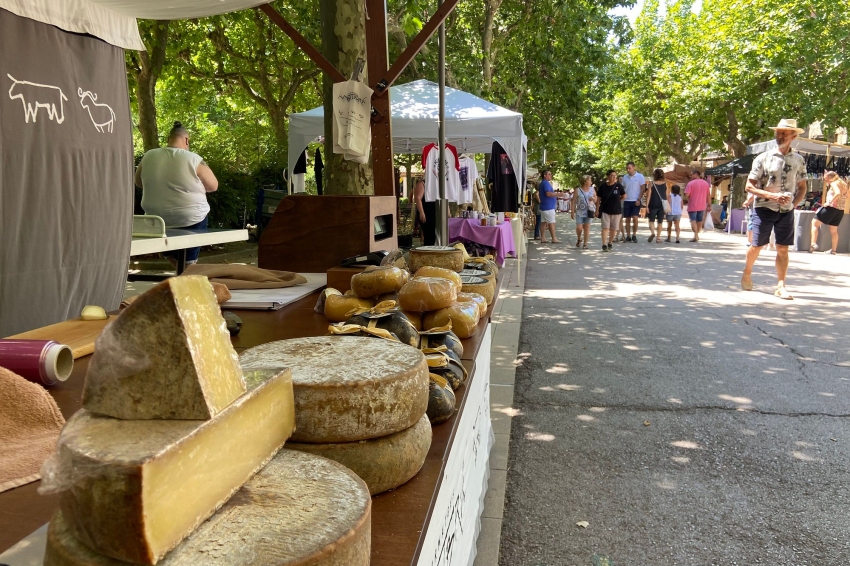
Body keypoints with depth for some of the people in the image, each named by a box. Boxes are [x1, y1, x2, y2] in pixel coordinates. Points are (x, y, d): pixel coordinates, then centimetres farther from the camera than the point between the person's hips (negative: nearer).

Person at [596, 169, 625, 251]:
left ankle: (610, 243, 26)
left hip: (616, 211, 1)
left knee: (613, 228, 10)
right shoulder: (602, 186, -6)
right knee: (605, 227, -8)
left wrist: (616, 201, 7)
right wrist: (597, 209, -1)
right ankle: (604, 245, -11)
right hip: (605, 210, -1)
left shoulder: (618, 186, -5)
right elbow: (599, 199, 0)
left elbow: (624, 196, 9)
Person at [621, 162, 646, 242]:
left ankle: (634, 235, 1)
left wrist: (639, 199, -12)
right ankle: (628, 236, 12)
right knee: (627, 219, 5)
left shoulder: (640, 176, -2)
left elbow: (642, 189, -4)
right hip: (627, 201, 4)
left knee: (635, 218, -12)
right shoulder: (625, 177, 9)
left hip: (636, 201, -4)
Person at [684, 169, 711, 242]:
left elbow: (686, 194, -17)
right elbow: (708, 195, 8)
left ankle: (696, 235, -16)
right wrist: (709, 205, 12)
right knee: (699, 220, 16)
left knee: (693, 220, -2)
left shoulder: (690, 183, -11)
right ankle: (697, 234, 30)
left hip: (692, 206, -5)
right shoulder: (706, 183, 7)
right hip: (702, 206, 5)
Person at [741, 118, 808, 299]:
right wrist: (773, 196, -17)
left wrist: (794, 203, -2)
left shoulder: (799, 161, 6)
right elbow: (749, 186, -7)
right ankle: (747, 273, 29)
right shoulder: (763, 158, -4)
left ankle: (780, 286, 2)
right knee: (757, 246, 4)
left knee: (782, 249, 0)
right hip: (764, 209, -2)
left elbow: (802, 187, 15)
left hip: (786, 211, 2)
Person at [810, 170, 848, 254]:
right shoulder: (843, 184, 17)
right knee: (834, 230, 17)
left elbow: (838, 193, -25)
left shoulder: (834, 183, -8)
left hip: (832, 207, -8)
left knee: (814, 223, -4)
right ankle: (833, 250, 20)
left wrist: (829, 202, -22)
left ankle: (813, 244, -19)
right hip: (841, 210, 9)